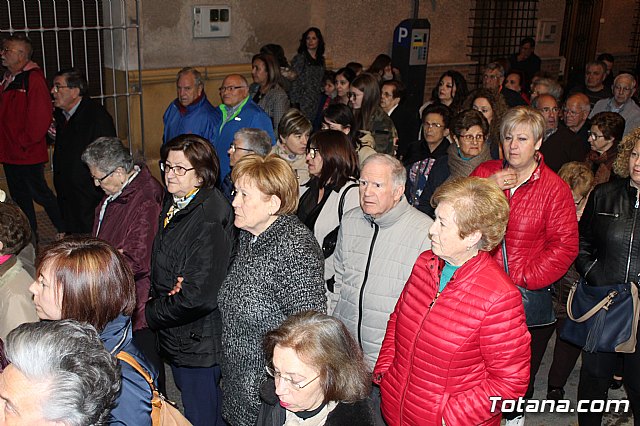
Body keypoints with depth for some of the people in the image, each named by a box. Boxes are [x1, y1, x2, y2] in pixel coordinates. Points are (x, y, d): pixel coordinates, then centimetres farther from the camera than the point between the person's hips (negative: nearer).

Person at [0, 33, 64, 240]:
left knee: (39, 192, 0)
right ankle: (29, 237, 27)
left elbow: (40, 117, -21)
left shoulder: (33, 79, -16)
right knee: (19, 196, 15)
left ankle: (64, 231, 16)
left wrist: (24, 142, -16)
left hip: (28, 154, -9)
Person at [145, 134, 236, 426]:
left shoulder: (210, 221, -27)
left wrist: (151, 314, -13)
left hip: (199, 344, -9)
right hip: (173, 336, 9)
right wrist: (155, 298, -7)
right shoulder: (173, 204, 3)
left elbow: (199, 296, -28)